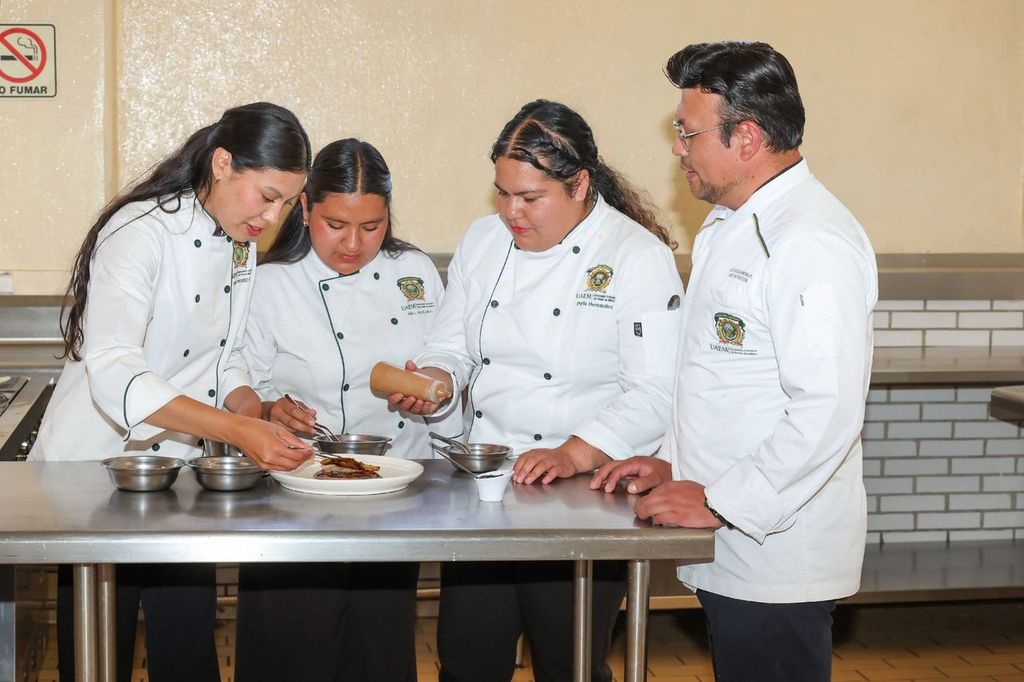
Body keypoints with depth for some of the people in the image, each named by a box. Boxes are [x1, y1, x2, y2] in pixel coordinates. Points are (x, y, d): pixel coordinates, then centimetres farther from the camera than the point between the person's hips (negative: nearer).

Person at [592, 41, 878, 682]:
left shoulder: (812, 240, -19)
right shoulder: (730, 225, 14)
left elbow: (828, 410, -26)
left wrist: (718, 502, -21)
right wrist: (674, 464, 12)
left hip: (777, 558, -9)